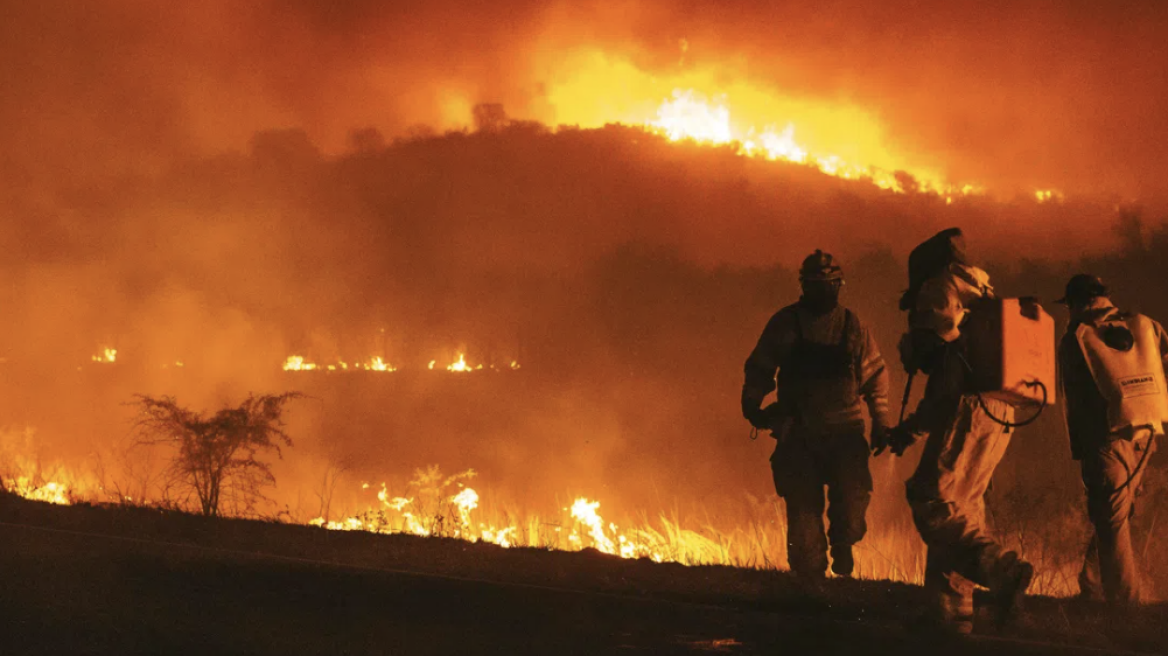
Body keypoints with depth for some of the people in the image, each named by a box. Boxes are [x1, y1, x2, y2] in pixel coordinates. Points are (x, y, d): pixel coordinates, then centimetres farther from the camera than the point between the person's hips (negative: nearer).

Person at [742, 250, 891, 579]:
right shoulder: (784, 324, 5)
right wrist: (751, 405, -2)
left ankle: (843, 543, 20)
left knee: (852, 499, -12)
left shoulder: (853, 326, 6)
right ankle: (810, 574, 9)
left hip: (844, 431, 0)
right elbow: (759, 368, 11)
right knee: (802, 505, -5)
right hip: (798, 434, 0)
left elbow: (876, 376, 10)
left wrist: (881, 423, 4)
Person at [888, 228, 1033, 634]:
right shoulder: (981, 296, 27)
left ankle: (1002, 569, -24)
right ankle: (950, 609, 9)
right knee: (961, 506, 12)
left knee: (932, 504, -10)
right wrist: (915, 426, 26)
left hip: (967, 409, -9)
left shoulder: (943, 286, 0)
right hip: (999, 415, 9)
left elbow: (942, 354, -12)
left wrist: (912, 427, -9)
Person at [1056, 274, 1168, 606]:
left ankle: (1123, 603, -2)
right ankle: (1092, 588, 22)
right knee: (1116, 516, 16)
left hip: (1106, 438, -3)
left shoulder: (1075, 338, 0)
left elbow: (1074, 399, 2)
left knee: (1112, 522, 1)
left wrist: (1078, 449, 9)